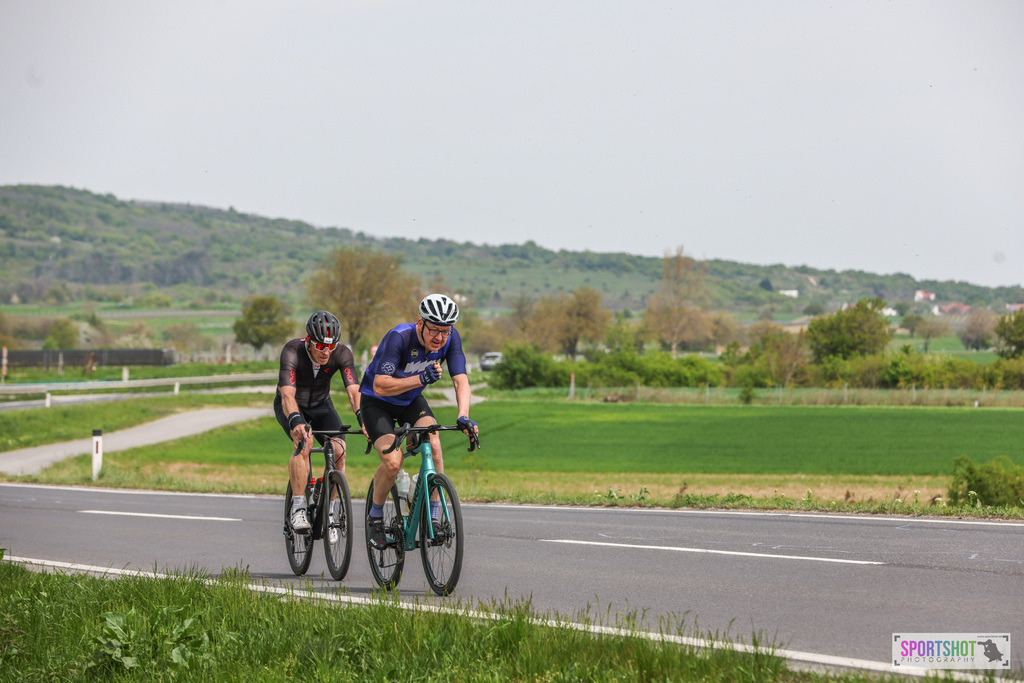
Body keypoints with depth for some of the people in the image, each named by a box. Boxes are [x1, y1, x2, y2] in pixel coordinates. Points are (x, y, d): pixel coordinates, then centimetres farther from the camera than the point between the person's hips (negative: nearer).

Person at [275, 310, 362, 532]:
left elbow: (353, 390, -33)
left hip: (321, 404, 3)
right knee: (304, 442, -32)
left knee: (338, 450, -20)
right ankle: (298, 508, -27)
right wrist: (296, 421, -62)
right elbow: (288, 394, -43)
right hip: (291, 405, -3)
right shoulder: (292, 351, -32)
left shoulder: (342, 353, -24)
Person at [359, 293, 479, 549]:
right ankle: (375, 518, 2)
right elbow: (380, 386, -36)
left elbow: (461, 380, -21)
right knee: (393, 462, -24)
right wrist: (421, 379, -46)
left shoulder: (451, 338, -18)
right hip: (377, 402, -4)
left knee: (433, 445, -24)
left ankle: (432, 517, -11)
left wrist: (463, 416, -38)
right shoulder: (399, 338, -33)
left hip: (411, 402, 4)